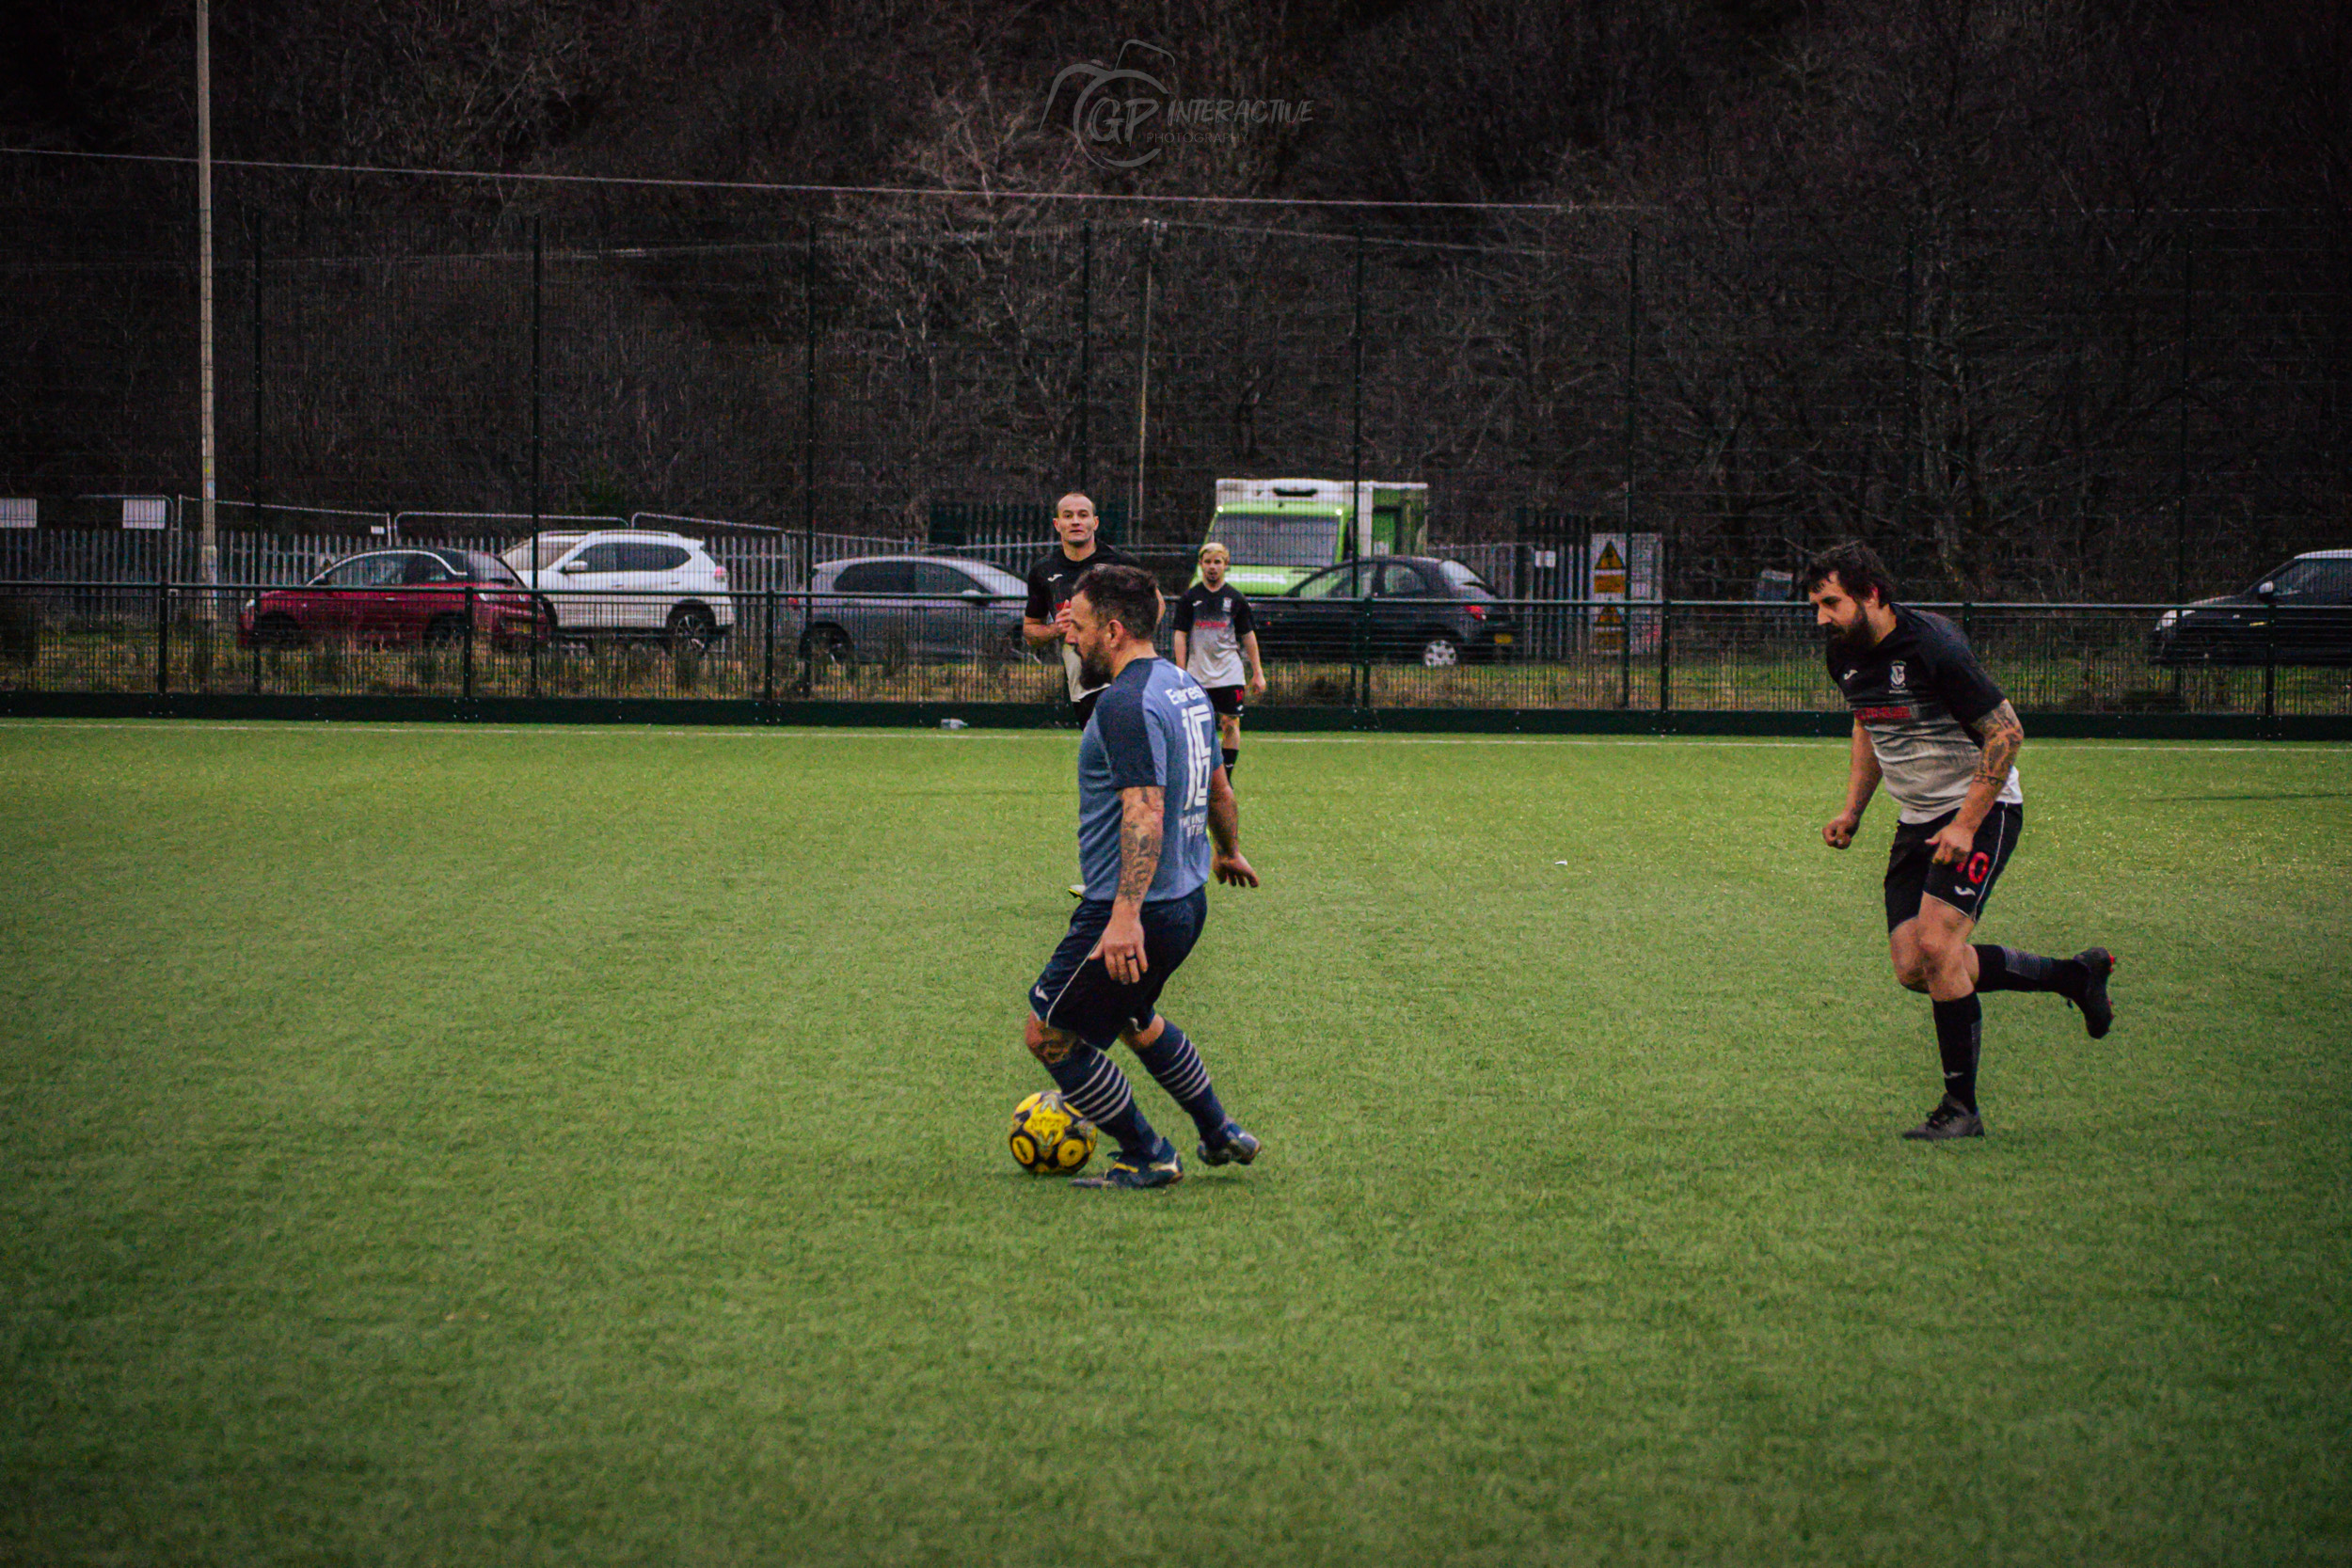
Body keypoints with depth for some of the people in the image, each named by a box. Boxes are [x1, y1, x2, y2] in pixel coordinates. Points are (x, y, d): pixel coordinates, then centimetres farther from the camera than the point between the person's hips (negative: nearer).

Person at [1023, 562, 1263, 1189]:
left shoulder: (1124, 703, -20)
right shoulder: (1184, 686, 10)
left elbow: (1144, 812, -30)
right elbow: (1218, 788, 23)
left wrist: (1126, 915, -36)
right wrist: (1229, 852, 41)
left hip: (1137, 912, -10)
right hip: (1188, 900, 10)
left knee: (1051, 1035, 2)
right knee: (1133, 1016, 31)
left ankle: (1148, 1160, 9)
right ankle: (1220, 1136, 36)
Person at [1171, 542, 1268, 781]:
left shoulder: (1236, 598, 6)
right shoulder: (1190, 598, 4)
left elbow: (1248, 636, 11)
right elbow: (1180, 635, 4)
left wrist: (1258, 672, 8)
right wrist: (1181, 672, -4)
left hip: (1229, 673, 0)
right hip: (1198, 674, 0)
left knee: (1230, 724, -6)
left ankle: (1226, 777, 0)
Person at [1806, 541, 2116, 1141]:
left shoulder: (1933, 647, -23)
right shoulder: (1846, 655, 1)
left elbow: (2006, 732, -19)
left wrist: (1966, 824, -23)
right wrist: (1852, 810, 10)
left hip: (1981, 810, -8)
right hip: (1917, 820, 8)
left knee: (1935, 943, -21)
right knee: (1913, 967, -2)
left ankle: (1961, 1108, -10)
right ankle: (2073, 975, 17)